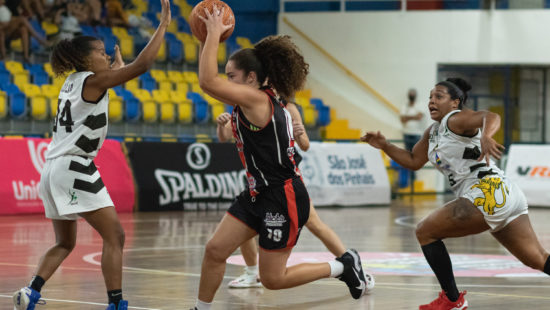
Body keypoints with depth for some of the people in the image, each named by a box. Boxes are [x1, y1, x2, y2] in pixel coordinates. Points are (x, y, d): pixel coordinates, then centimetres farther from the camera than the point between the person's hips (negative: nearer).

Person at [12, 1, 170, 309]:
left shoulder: (73, 82, 15)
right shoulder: (92, 81, -8)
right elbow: (141, 65, -16)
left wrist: (116, 68, 41)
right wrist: (163, 25, -12)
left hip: (55, 169, 9)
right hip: (74, 168, -9)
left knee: (65, 243, 19)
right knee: (115, 236, -6)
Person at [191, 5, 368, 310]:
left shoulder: (256, 99, -19)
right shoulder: (248, 101, 8)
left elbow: (207, 82, -27)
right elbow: (209, 82, 19)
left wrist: (214, 34, -19)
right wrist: (206, 39, 8)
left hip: (282, 198, -9)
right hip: (258, 194, 9)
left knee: (273, 279, 0)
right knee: (215, 250, 3)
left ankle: (343, 266, 15)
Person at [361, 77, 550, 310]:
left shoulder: (455, 119, -5)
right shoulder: (432, 133, 22)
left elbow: (491, 117, -25)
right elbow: (413, 161, 30)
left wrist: (486, 136, -46)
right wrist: (384, 146, 18)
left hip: (488, 193, -10)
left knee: (425, 231, 0)